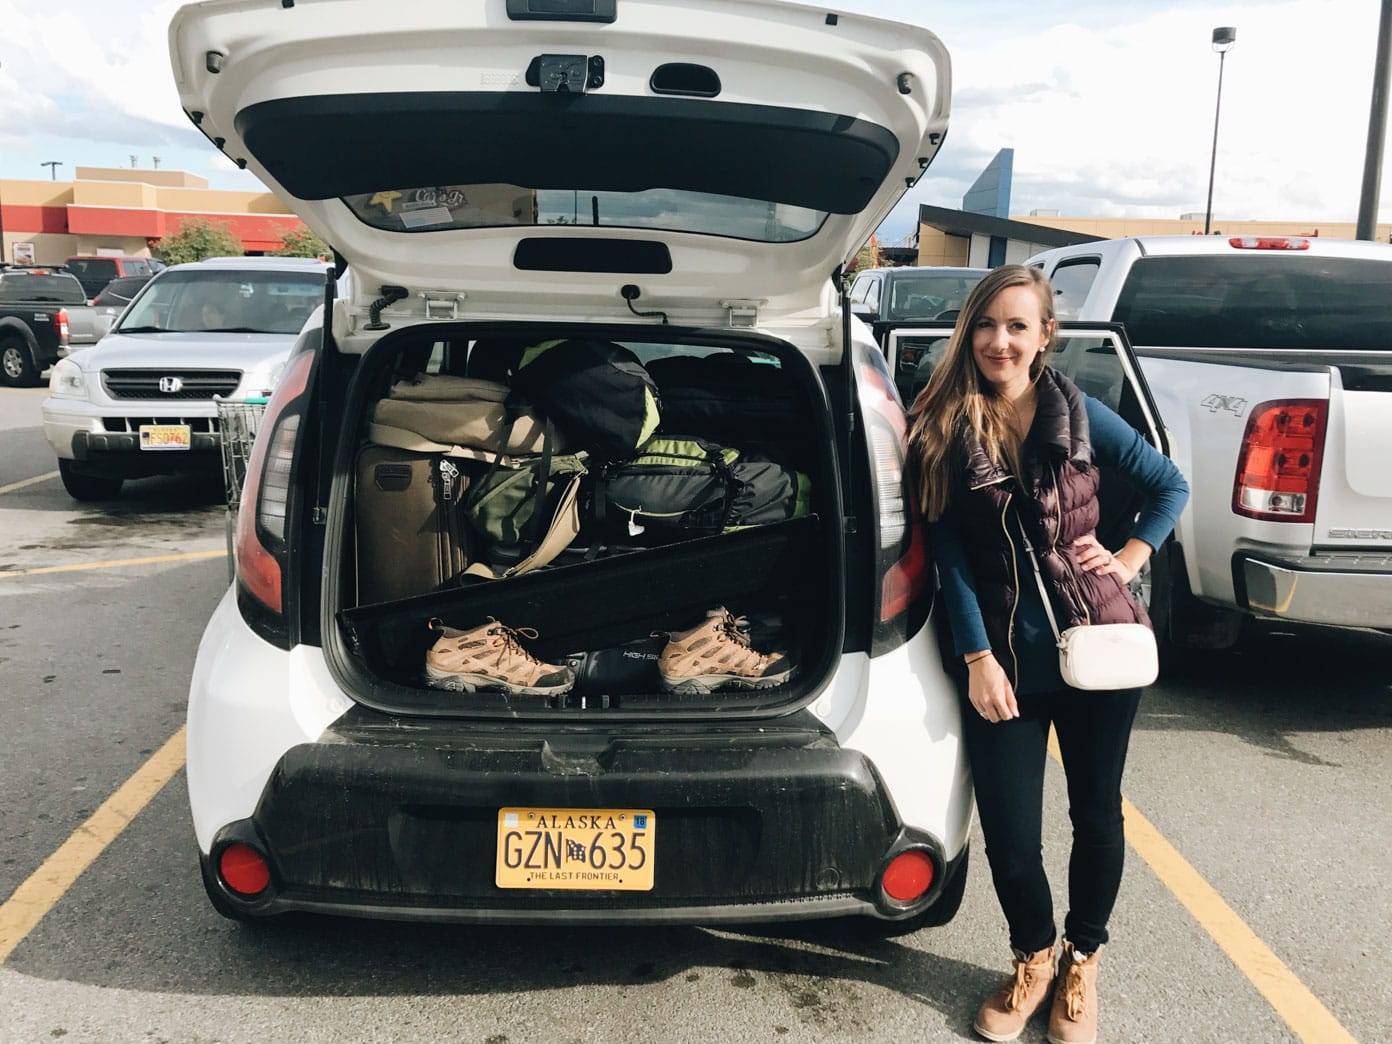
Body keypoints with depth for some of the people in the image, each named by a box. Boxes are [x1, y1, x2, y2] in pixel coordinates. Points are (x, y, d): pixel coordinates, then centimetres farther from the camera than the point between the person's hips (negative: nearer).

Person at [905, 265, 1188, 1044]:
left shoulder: (1078, 414, -2)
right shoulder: (943, 430, -3)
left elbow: (1171, 485, 11)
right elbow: (949, 552, -5)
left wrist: (1130, 558, -2)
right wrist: (977, 657, -9)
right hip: (1006, 659, 0)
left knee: (1097, 812, 14)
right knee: (1009, 834, 2)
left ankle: (1083, 960, 39)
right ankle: (1034, 958, 33)